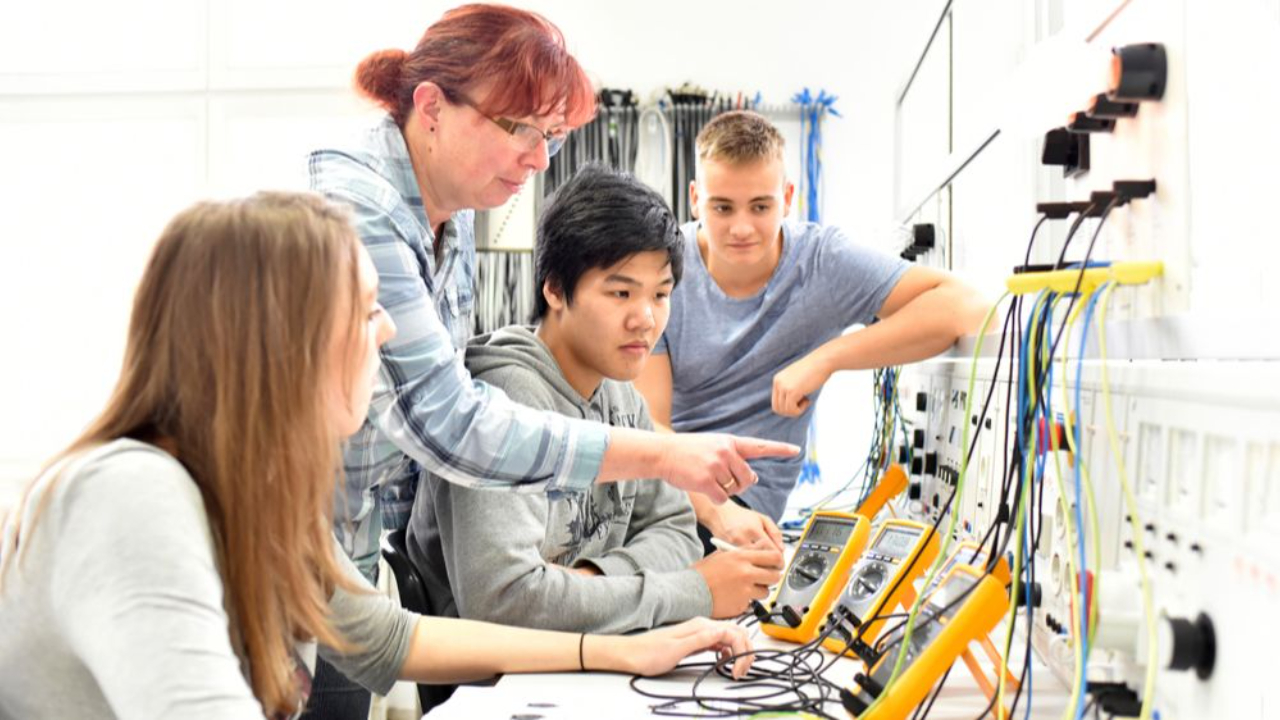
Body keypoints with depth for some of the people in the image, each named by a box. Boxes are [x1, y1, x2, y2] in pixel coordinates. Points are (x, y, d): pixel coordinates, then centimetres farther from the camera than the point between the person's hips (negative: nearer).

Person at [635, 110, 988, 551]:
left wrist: (825, 358, -26)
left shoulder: (823, 262, -8)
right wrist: (716, 512, -31)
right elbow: (647, 427, -13)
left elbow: (965, 307, -19)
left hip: (745, 493, -1)